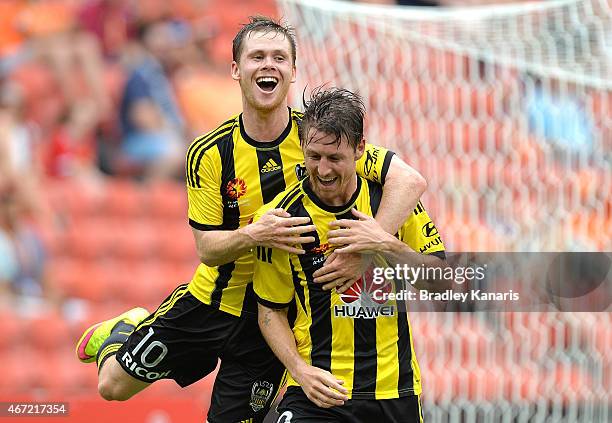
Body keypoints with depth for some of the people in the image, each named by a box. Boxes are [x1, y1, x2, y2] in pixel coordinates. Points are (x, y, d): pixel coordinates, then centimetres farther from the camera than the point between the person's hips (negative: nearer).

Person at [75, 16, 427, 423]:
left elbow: (410, 180, -24)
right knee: (114, 384, 9)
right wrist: (254, 234, -35)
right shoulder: (209, 153, -13)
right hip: (211, 298, 1)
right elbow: (207, 248, -12)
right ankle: (126, 329, 43)